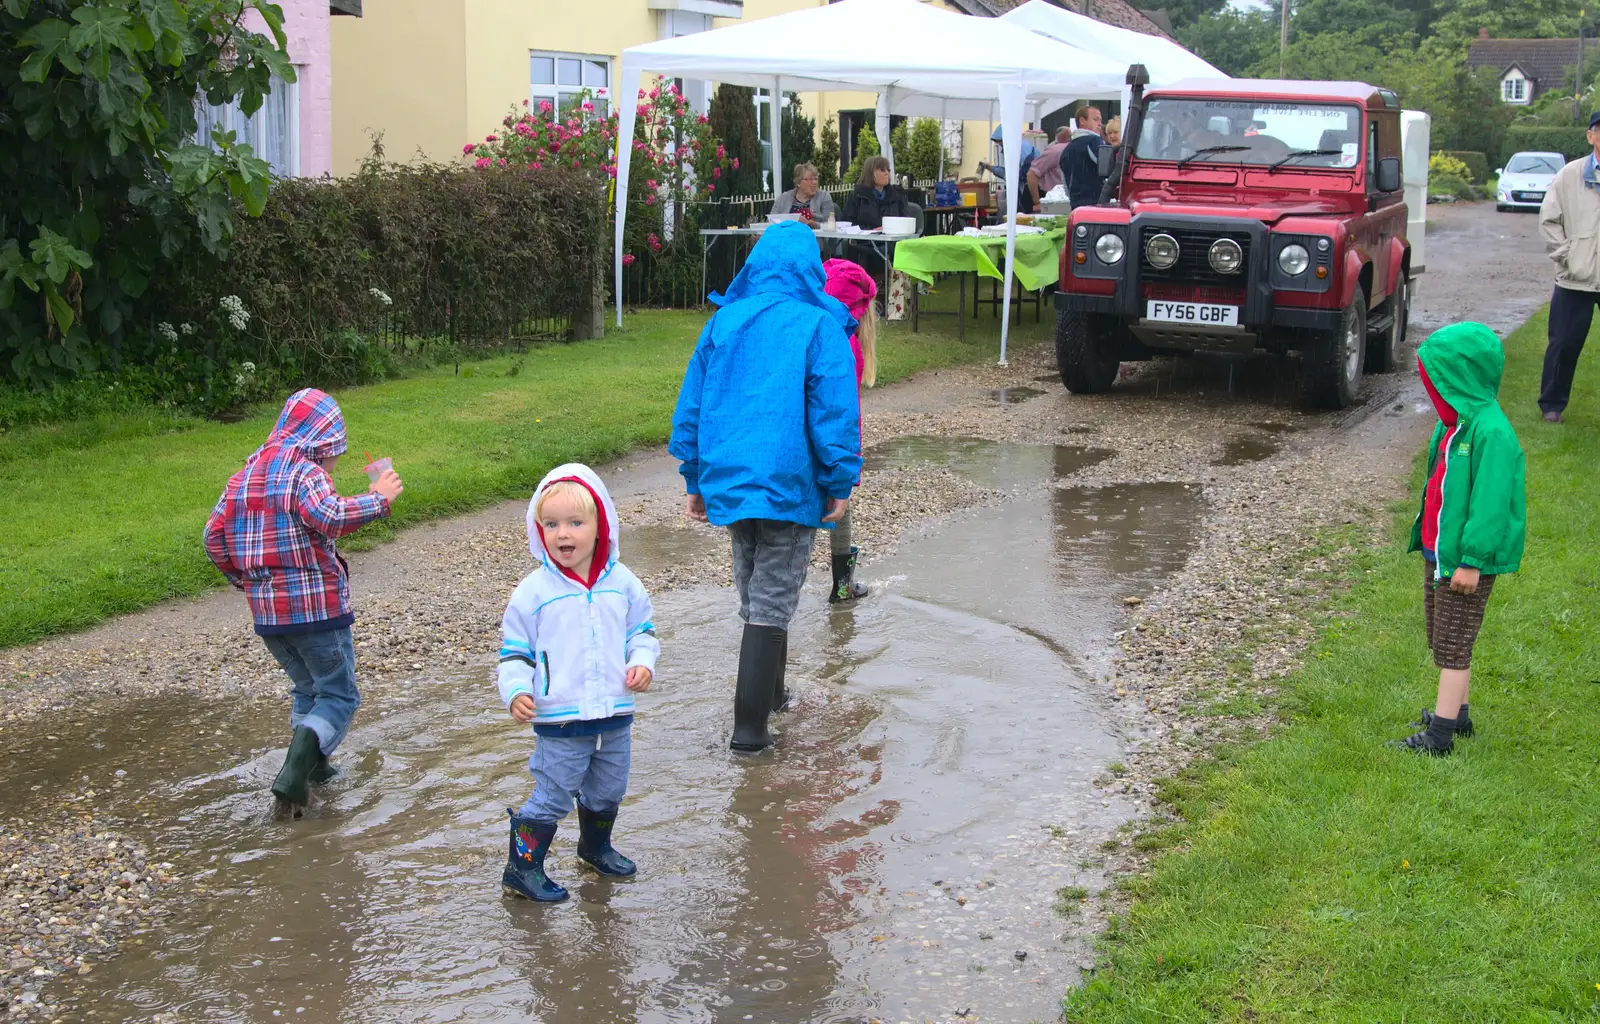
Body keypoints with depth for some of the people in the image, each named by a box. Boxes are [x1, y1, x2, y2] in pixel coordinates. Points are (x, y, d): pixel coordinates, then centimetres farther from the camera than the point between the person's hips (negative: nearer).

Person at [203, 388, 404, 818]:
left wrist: (246, 580, 21)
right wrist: (378, 498, -20)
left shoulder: (245, 475, 11)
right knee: (338, 696, 3)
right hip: (317, 607, -7)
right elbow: (327, 517, -31)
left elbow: (214, 537, 12)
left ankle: (310, 768, 22)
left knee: (308, 689, 26)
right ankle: (297, 772, -18)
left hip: (266, 612, 7)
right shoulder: (304, 471, -12)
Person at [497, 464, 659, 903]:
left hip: (615, 710, 4)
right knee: (553, 795, -1)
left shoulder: (621, 582, 1)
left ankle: (596, 846, 44)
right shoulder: (533, 592, -9)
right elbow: (514, 650, -4)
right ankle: (522, 868, 13)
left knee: (609, 790, 19)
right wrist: (517, 691, -19)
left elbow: (641, 628, 12)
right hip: (560, 717, -4)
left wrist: (642, 662, -7)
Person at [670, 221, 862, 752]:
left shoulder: (721, 323, 9)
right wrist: (841, 484, -4)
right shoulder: (818, 326, -7)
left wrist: (695, 480, 18)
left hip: (729, 482, 5)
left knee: (755, 594, 21)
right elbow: (835, 412, -11)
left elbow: (690, 407, 12)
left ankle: (768, 693, 36)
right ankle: (750, 725, -5)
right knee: (773, 603, -2)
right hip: (790, 486, -5)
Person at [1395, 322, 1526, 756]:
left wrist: (1472, 560, -23)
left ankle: (1439, 736, 5)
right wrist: (1425, 535, 21)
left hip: (1467, 560, -9)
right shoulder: (1455, 423, 7)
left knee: (1452, 647, -2)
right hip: (1438, 551, 9)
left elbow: (1490, 503, -24)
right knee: (1441, 640, 19)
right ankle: (1456, 715, 34)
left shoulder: (1491, 433, -24)